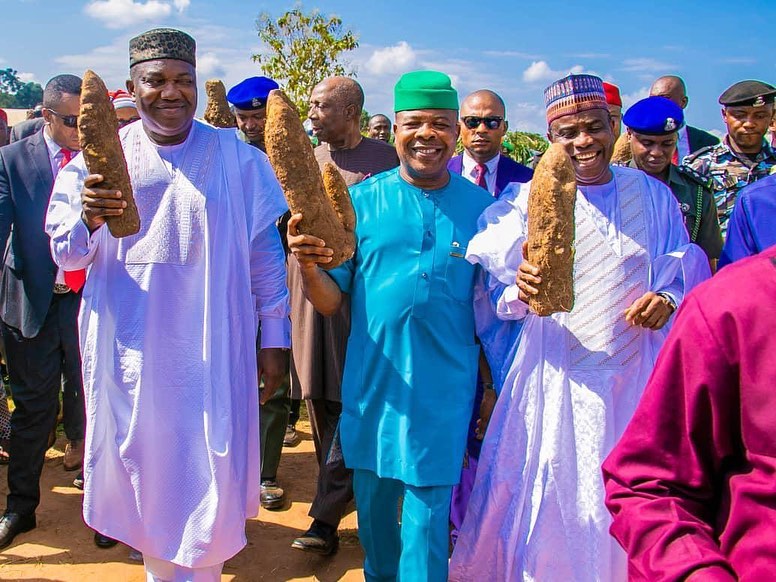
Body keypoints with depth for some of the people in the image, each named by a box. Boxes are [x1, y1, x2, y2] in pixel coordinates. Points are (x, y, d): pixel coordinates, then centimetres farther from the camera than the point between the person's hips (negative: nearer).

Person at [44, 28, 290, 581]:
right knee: (144, 468, 12)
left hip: (212, 352, -1)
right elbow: (66, 253, 0)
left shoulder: (237, 157, 0)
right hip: (130, 350, 2)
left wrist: (273, 338, 1)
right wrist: (89, 219, -22)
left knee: (210, 477, 3)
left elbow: (265, 251, 2)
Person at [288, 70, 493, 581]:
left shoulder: (480, 207, -1)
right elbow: (332, 302, -2)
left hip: (443, 391, -1)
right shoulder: (362, 200, -1)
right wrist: (308, 266, -22)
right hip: (371, 384, 2)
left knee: (427, 515, 7)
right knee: (373, 506, 19)